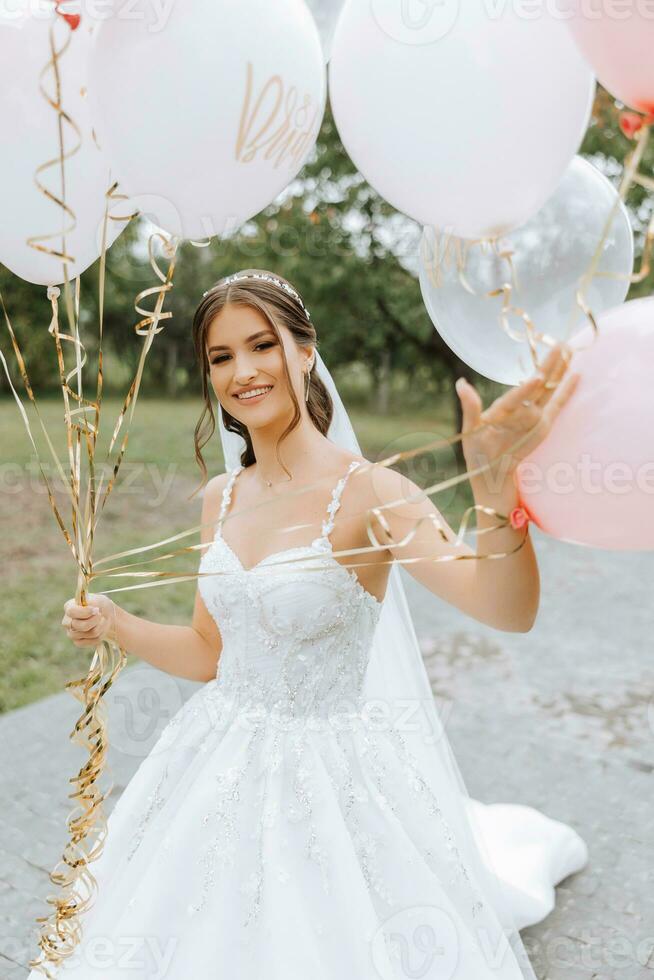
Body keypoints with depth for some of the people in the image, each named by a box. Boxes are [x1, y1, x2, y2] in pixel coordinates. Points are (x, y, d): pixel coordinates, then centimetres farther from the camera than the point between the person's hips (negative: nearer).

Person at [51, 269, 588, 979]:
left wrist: (496, 487, -51)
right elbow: (210, 651, 8)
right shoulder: (221, 496, 0)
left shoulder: (367, 491, -20)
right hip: (225, 771, 6)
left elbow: (509, 610, -35)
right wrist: (115, 626, -6)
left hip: (335, 772, -6)